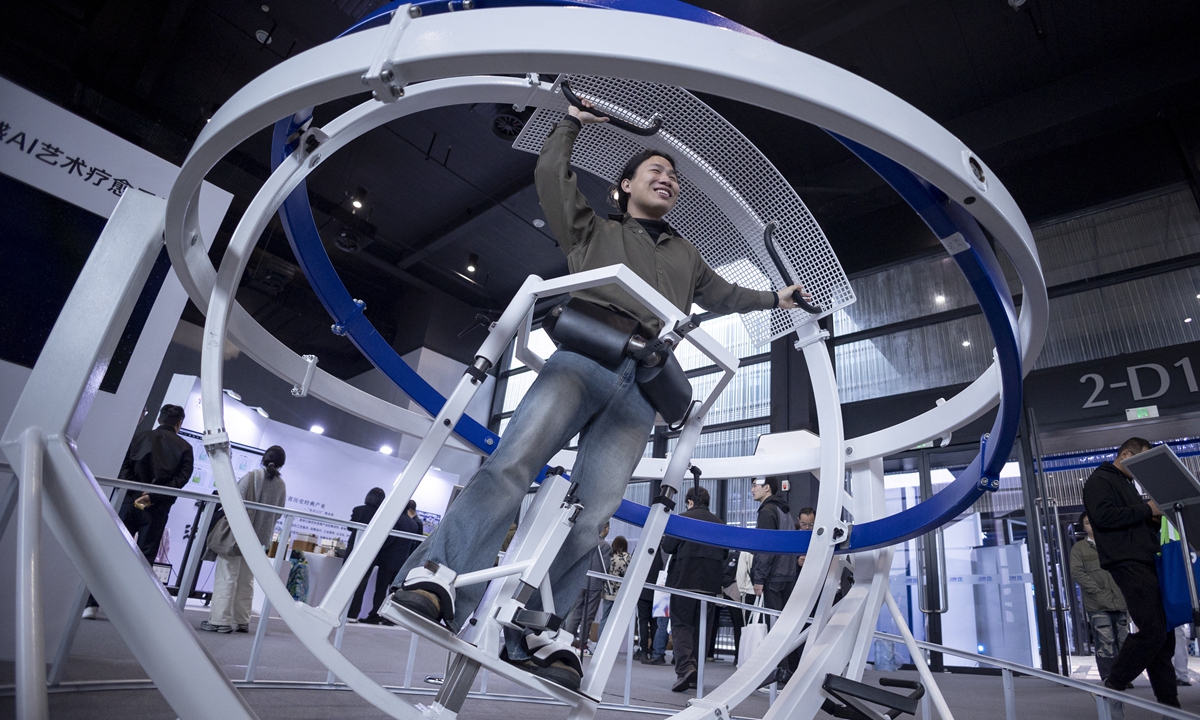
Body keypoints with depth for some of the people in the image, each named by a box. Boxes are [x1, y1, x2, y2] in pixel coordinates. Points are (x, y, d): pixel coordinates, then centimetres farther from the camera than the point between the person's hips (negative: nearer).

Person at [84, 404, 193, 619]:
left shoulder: (139, 438, 10)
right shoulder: (184, 447, 4)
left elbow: (124, 468, 0)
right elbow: (181, 478, -9)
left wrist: (132, 493, -6)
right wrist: (153, 496, -12)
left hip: (129, 502, 2)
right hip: (156, 509, -1)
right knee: (145, 558, 5)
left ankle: (92, 604, 8)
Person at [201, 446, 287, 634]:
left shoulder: (253, 476, -10)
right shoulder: (281, 486, 3)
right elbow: (277, 514, 5)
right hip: (259, 537, 5)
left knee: (227, 577, -1)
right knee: (246, 580, 12)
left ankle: (220, 620, -3)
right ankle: (241, 621, 13)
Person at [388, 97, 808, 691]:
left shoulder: (686, 257, 38)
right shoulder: (594, 230, 28)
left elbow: (722, 295, 51)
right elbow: (551, 173, 24)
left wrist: (774, 299, 54)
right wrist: (574, 123, 34)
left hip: (640, 387, 2)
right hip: (581, 358, -2)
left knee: (590, 514, -13)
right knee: (513, 464, -25)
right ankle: (438, 581, -29)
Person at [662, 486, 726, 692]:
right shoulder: (719, 523, 8)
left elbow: (667, 547, -7)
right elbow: (724, 553, 12)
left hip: (684, 579, -4)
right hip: (710, 583, 4)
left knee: (681, 623, 0)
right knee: (701, 626, 12)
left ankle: (685, 667, -18)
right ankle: (696, 673, 15)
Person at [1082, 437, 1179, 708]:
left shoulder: (1127, 484, 26)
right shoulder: (1099, 480, -4)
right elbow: (1104, 515, -19)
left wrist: (1154, 517, 9)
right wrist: (1145, 510, -13)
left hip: (1146, 562, 10)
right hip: (1127, 563, -9)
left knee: (1164, 635, 6)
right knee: (1151, 632, -13)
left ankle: (1169, 704, 11)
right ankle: (1112, 688, -3)